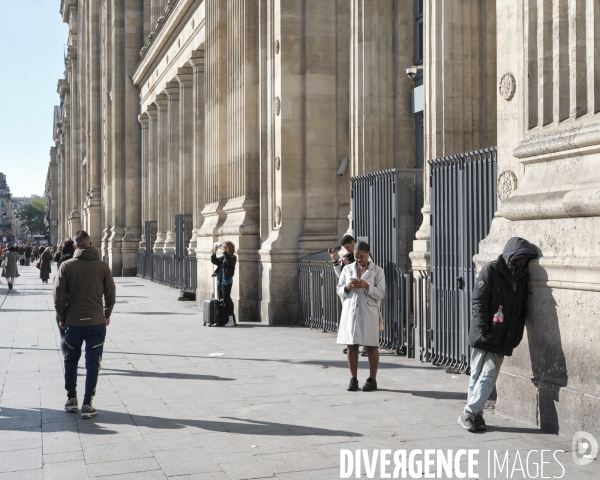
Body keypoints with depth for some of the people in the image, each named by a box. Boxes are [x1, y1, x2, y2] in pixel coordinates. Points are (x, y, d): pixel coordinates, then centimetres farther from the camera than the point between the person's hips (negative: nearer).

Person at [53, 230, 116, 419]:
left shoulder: (66, 266, -4)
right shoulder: (102, 266, -3)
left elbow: (59, 295, -6)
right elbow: (110, 293, 0)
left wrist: (62, 318, 6)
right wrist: (107, 315, 14)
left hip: (73, 322, 1)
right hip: (96, 322, -1)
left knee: (71, 360, 19)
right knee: (92, 364, 4)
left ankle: (71, 399, 25)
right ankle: (87, 405, 2)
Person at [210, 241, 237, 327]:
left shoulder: (233, 257, -3)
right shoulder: (222, 258, 17)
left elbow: (229, 261, -24)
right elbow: (214, 261, 7)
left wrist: (224, 252, -23)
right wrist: (214, 252, -4)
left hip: (227, 282, -7)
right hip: (219, 281, 7)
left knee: (226, 300, -11)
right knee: (221, 301, 10)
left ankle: (231, 320, -10)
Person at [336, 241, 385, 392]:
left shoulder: (377, 271, 1)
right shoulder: (347, 269, 10)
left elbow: (380, 293, -5)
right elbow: (339, 290, 11)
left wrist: (366, 286, -20)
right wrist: (347, 287, -11)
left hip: (369, 313, -3)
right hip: (350, 311, 3)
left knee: (371, 346, 1)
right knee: (352, 345, 4)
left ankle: (372, 380, 9)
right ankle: (353, 379, 12)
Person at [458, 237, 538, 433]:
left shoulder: (522, 277, 10)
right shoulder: (491, 270, -6)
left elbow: (522, 310, 15)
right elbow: (478, 301, -10)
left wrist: (517, 336, 6)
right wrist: (483, 330, -15)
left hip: (503, 339, 4)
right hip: (483, 336, -4)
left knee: (488, 377, -2)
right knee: (477, 376, 4)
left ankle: (471, 413, 5)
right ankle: (470, 414, 11)